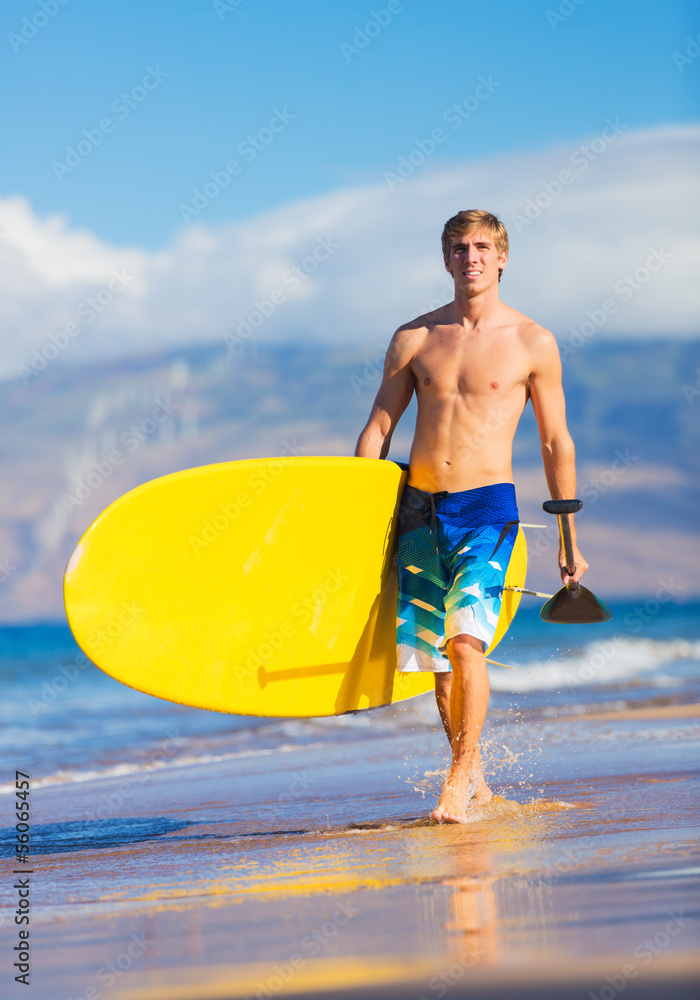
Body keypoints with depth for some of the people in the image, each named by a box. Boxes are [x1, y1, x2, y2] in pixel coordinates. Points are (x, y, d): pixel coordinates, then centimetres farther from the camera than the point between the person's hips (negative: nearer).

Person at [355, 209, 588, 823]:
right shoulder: (414, 338, 8)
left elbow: (556, 443, 6)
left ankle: (461, 778, -13)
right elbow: (377, 430, 12)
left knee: (466, 638, -20)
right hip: (418, 507, 4)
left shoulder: (533, 343, 1)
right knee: (437, 654, 6)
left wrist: (569, 542, 7)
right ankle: (475, 780, 19)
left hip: (487, 504, -4)